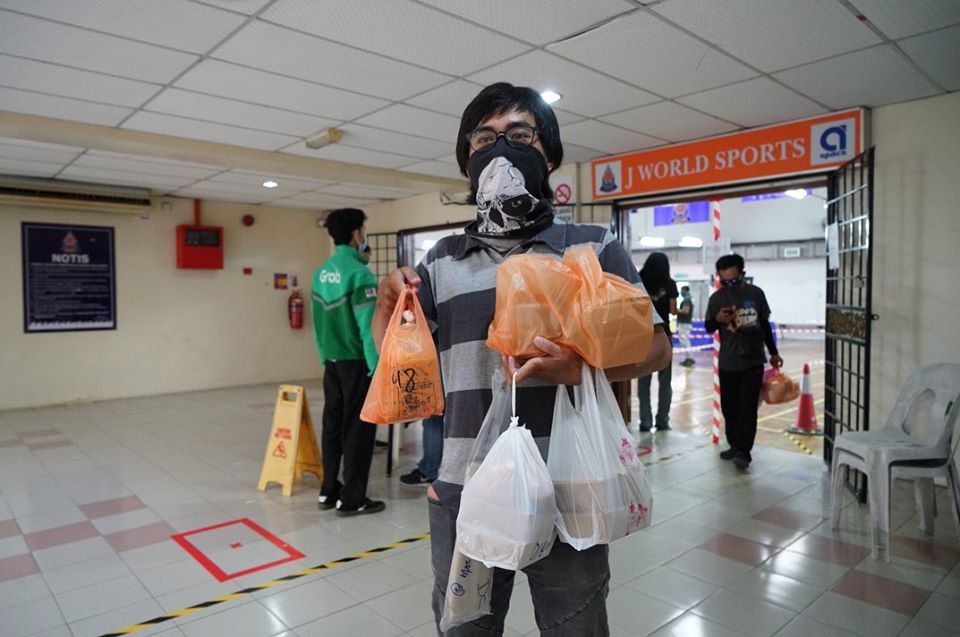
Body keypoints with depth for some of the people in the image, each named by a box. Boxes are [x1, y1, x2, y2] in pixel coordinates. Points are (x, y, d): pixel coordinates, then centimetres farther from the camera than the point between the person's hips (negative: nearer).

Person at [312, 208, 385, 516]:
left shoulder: (321, 272, 8)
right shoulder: (359, 273, -16)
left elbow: (319, 321, 11)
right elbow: (368, 326, -19)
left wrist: (324, 356, 18)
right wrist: (377, 368, -16)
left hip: (332, 361, 8)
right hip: (356, 362, -8)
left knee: (333, 425, 14)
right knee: (358, 428, 1)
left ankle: (329, 491, 24)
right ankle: (352, 499, 9)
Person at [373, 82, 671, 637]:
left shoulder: (594, 248, -1)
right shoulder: (442, 262, 6)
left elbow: (656, 348, -1)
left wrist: (579, 369, -20)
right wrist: (388, 303, -8)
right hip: (463, 492, 3)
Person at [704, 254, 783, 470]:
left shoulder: (756, 294, -1)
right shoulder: (717, 298, -2)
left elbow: (765, 324, 9)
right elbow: (708, 328, 3)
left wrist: (774, 353, 13)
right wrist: (717, 319, -21)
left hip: (753, 361, -1)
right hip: (728, 363, 1)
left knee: (748, 407, -6)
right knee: (729, 407, 8)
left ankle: (744, 451, -2)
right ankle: (735, 446, 23)